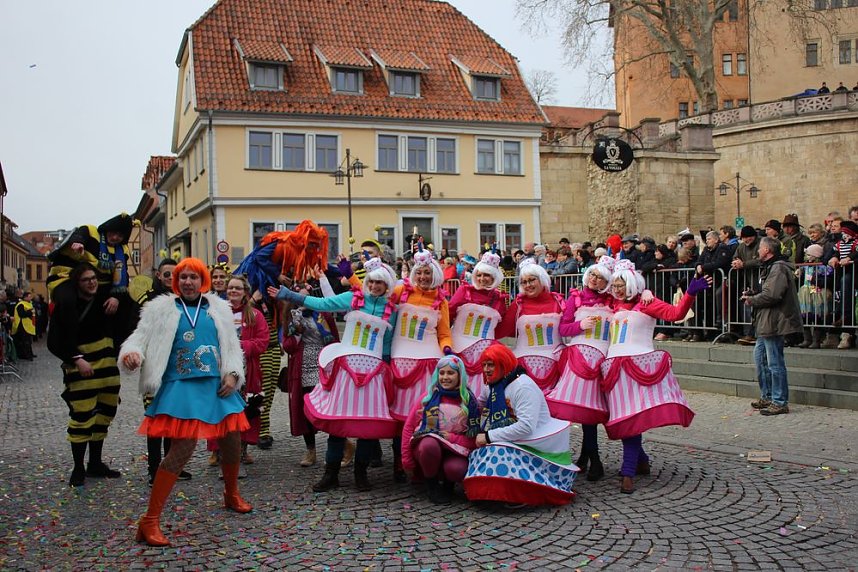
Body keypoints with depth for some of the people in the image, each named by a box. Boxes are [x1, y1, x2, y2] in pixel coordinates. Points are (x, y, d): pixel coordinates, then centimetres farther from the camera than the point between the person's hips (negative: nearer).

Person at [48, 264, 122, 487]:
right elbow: (54, 342, -7)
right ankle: (78, 469, 6)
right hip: (81, 368, -5)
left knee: (103, 414, 12)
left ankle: (95, 464, 25)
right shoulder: (65, 305, -6)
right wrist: (77, 360, -15)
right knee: (82, 417, -8)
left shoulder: (103, 301, 8)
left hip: (107, 367, 6)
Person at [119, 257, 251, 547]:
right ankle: (150, 521, -8)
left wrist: (232, 373, -1)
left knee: (232, 442, 13)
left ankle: (231, 494, 44)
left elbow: (232, 346, 14)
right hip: (182, 387, -5)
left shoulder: (218, 308, 11)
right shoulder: (162, 309, 3)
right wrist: (132, 353, -26)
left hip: (217, 385, 5)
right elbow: (140, 337, -3)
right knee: (182, 449, -17)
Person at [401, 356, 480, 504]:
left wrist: (453, 438, -16)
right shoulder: (429, 397, 3)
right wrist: (407, 458, -1)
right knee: (430, 444, -36)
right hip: (426, 445, 0)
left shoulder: (469, 402, 1)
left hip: (454, 451, 0)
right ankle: (431, 483, -6)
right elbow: (409, 427, 4)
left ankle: (446, 485, 5)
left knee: (456, 469, -35)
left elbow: (473, 438, 1)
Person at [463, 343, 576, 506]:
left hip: (533, 448, -9)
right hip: (512, 445, 9)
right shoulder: (495, 387, 13)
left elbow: (526, 426, -25)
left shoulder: (523, 386, -15)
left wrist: (489, 436, -21)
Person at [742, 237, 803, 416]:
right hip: (766, 323, 11)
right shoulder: (769, 267, 19)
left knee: (775, 363, -6)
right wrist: (752, 295, 7)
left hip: (774, 323, -11)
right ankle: (767, 397, 27)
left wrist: (751, 300, -10)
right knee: (760, 358, 17)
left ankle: (780, 402, 0)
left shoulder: (778, 268, -15)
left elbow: (771, 295, -25)